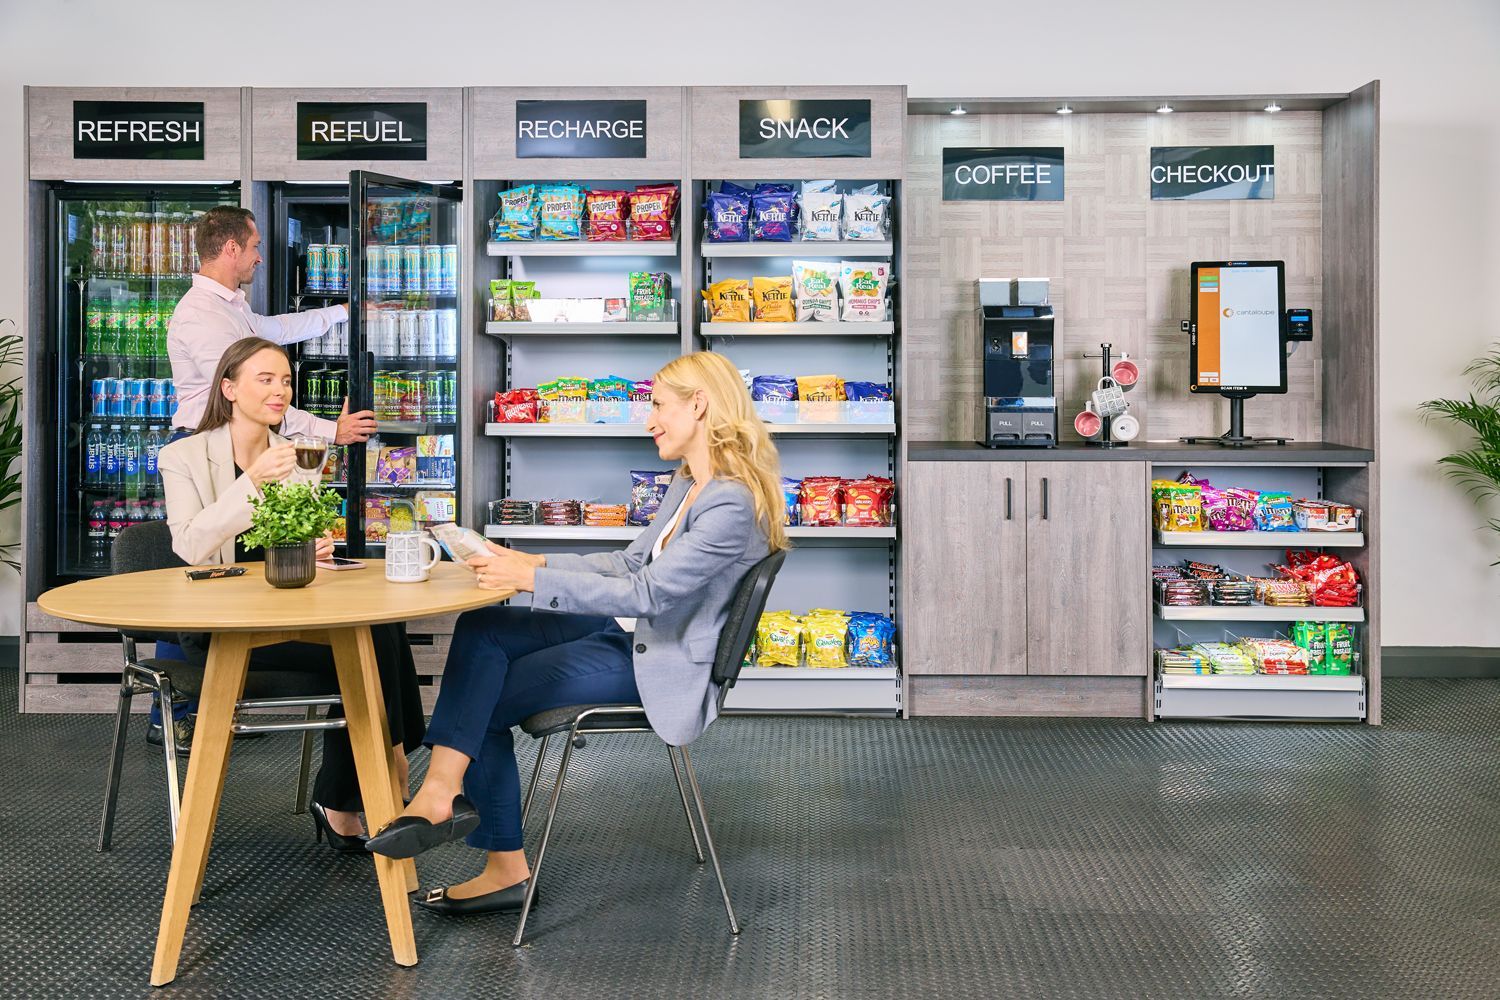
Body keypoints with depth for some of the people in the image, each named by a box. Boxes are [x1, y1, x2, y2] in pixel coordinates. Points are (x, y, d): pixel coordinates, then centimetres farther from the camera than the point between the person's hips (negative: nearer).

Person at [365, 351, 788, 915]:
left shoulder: (732, 504, -22)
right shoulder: (687, 485, 11)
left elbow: (647, 593, -27)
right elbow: (631, 562, 16)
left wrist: (534, 579, -26)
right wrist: (535, 563, 5)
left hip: (662, 666, -9)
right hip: (630, 633, 9)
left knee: (485, 701, -9)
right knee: (480, 630, -10)